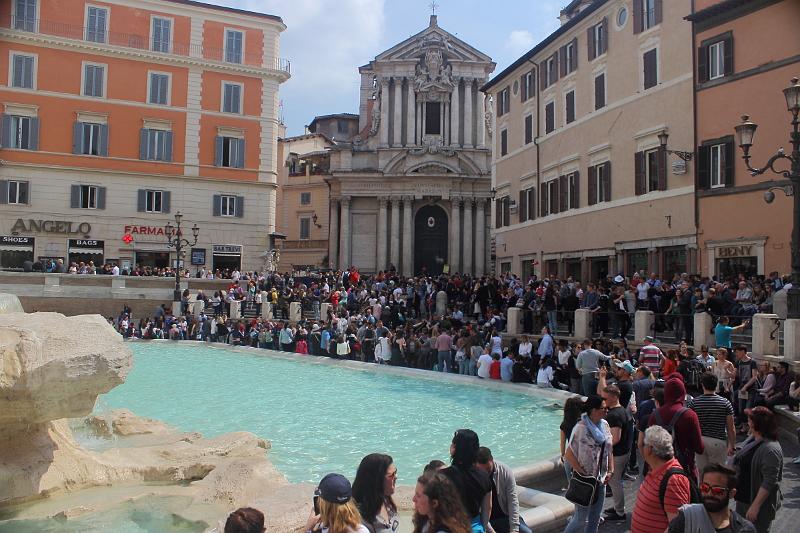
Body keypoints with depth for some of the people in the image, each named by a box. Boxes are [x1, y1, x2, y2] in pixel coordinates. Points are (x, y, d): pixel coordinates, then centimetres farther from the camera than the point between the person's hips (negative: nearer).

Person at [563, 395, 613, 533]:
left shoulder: (604, 425, 0)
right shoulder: (581, 428, -21)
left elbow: (608, 450, 11)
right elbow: (569, 455, -19)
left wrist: (610, 471, 1)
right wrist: (583, 474, -18)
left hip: (601, 480, 7)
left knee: (595, 519, 16)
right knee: (581, 519, 1)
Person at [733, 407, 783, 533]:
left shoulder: (770, 449, -25)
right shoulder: (752, 438, 2)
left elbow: (769, 482, -27)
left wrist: (755, 506, -26)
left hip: (759, 503, -8)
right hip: (743, 498, 8)